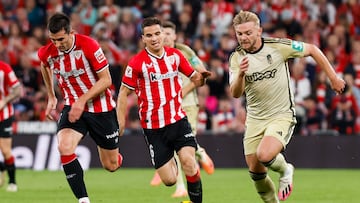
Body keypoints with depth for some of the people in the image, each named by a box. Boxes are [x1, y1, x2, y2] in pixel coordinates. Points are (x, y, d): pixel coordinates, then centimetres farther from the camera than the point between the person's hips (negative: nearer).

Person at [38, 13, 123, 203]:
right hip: (72, 107, 2)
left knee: (111, 165, 6)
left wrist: (82, 100, -27)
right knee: (64, 147, -28)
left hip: (101, 108, -2)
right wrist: (51, 97, 17)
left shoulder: (88, 45, -23)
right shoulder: (47, 53, -10)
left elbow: (106, 80, -18)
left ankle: (116, 156, 47)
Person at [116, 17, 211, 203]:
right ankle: (171, 164, 33)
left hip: (178, 119, 2)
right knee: (169, 180, -4)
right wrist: (120, 123, -6)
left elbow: (193, 77, 14)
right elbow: (124, 93, -1)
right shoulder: (137, 63, -8)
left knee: (188, 161, -21)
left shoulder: (175, 55, 3)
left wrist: (200, 77, -10)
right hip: (153, 127, -2)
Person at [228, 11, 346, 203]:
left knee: (265, 155, -28)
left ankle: (285, 170, 6)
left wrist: (333, 77, 2)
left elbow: (312, 50, 0)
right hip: (254, 119, 4)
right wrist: (241, 74, -33)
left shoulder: (278, 46, -13)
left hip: (281, 115, -4)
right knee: (255, 172, 4)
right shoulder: (236, 57, -4)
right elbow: (235, 93, -12)